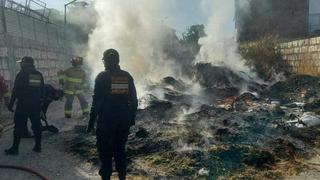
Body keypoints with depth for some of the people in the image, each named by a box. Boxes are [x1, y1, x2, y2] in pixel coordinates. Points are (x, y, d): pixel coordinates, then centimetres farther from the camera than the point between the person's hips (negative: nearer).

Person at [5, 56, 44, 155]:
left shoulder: (22, 74, -8)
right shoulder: (39, 74, 10)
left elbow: (16, 90, -11)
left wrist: (11, 104, -7)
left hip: (23, 104, -5)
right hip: (36, 105, 6)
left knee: (19, 126, 1)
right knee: (36, 125, 11)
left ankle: (15, 148, 6)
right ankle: (38, 146, 16)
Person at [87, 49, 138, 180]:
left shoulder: (102, 76, -10)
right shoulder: (127, 76, 4)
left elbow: (97, 101, -12)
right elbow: (134, 100, 7)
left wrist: (91, 122, -7)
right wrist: (132, 118, 17)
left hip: (106, 120, -5)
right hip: (124, 120, 5)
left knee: (105, 151, 7)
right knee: (120, 149, 18)